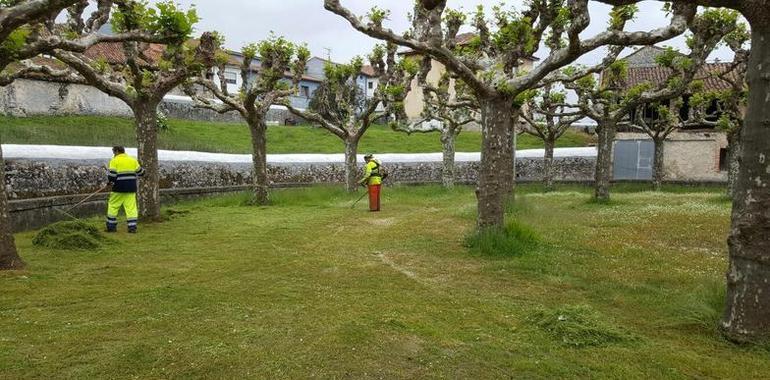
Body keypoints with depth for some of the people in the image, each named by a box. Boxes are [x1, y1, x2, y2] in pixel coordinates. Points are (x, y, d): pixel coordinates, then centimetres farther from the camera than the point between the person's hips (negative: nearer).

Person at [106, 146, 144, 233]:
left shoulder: (114, 161, -5)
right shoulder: (133, 160, 8)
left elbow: (112, 175, -12)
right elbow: (140, 172, 13)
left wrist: (110, 181, 7)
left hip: (119, 188, -3)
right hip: (131, 188, 4)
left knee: (113, 206, 11)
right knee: (131, 207, 3)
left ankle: (111, 226, 14)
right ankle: (132, 227, -2)